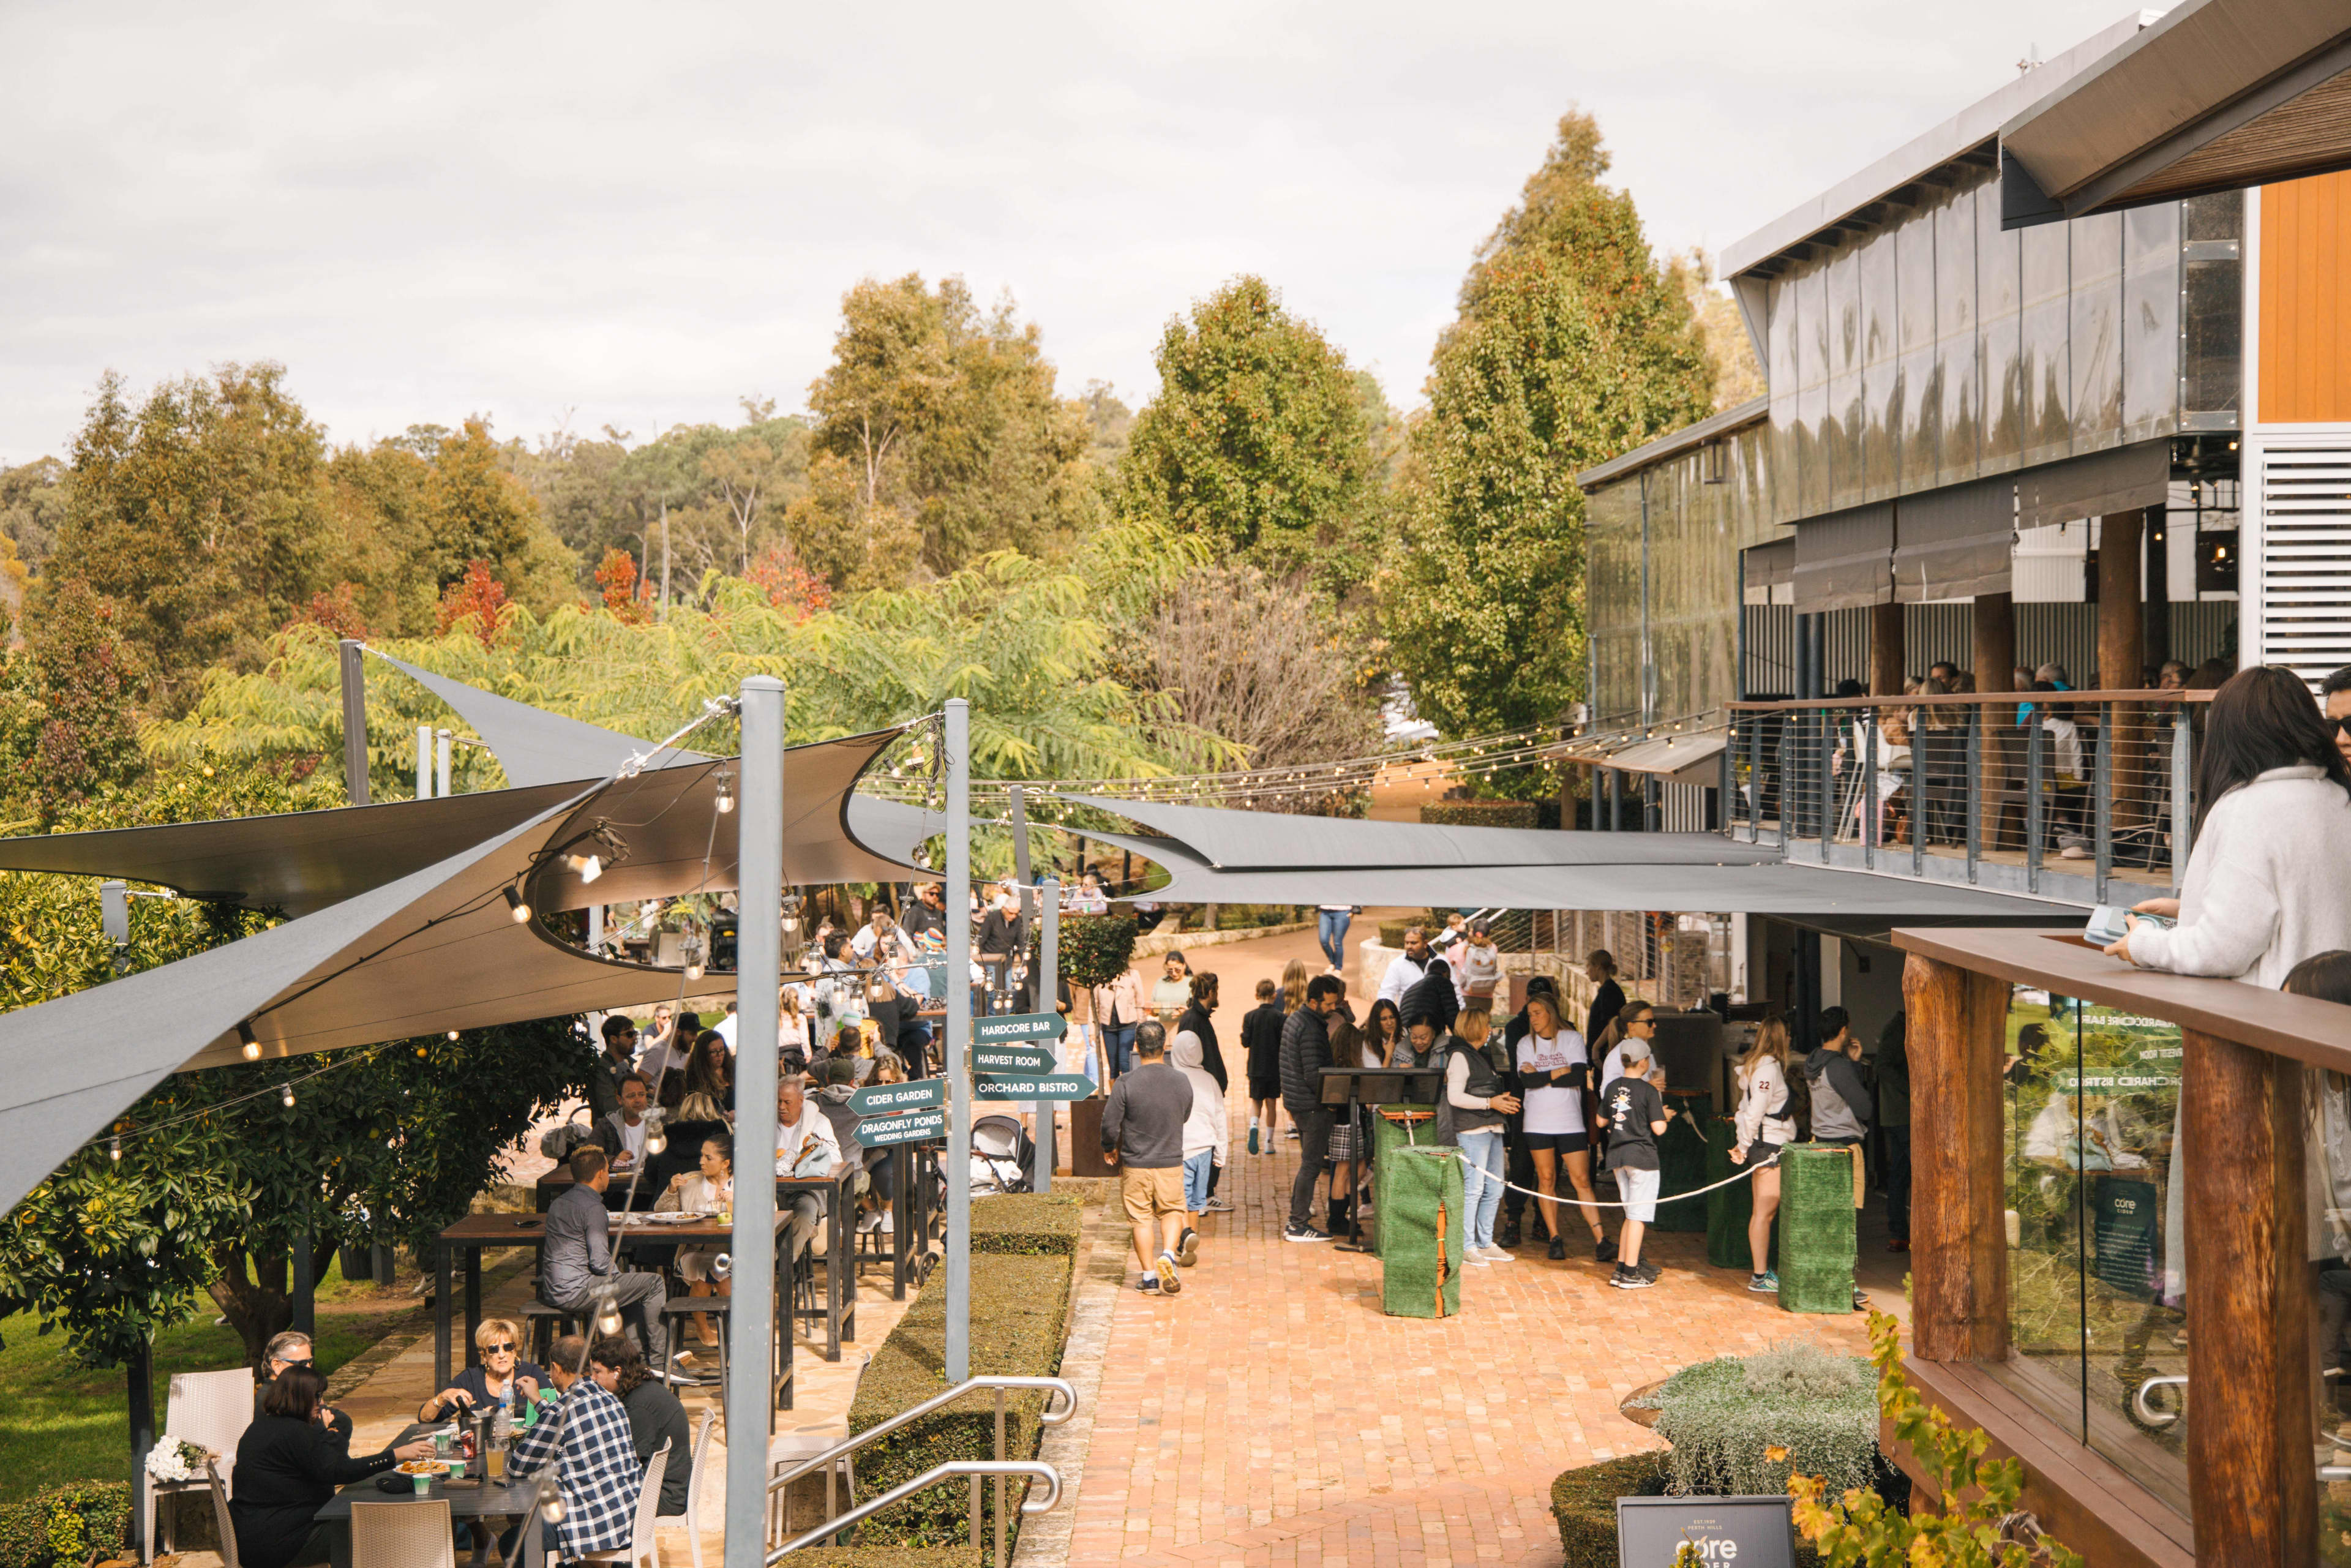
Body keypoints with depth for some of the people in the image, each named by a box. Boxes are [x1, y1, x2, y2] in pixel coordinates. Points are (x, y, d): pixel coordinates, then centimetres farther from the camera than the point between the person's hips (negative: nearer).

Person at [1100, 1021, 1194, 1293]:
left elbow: (1110, 1124, -13)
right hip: (1171, 1163, 2)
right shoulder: (1181, 1082, -5)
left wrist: (1109, 1148, 7)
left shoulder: (1126, 1083, -16)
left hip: (1135, 1164, -2)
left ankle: (1150, 1275, 12)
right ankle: (1168, 1255, -7)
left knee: (1141, 1219, 9)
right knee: (1172, 1211, 17)